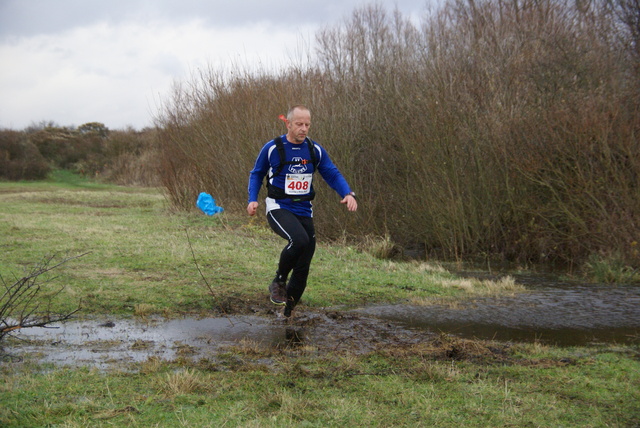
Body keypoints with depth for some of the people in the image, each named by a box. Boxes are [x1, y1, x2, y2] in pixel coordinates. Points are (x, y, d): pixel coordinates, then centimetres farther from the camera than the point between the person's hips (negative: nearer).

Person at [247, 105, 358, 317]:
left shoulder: (315, 150, 4)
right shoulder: (272, 148, -5)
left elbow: (332, 174, 8)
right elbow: (256, 174, 7)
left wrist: (347, 193, -10)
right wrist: (253, 199, -7)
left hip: (304, 211, 4)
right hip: (278, 208, -4)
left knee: (303, 266, 2)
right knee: (299, 240, -33)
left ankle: (288, 312, 21)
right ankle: (279, 281, -7)